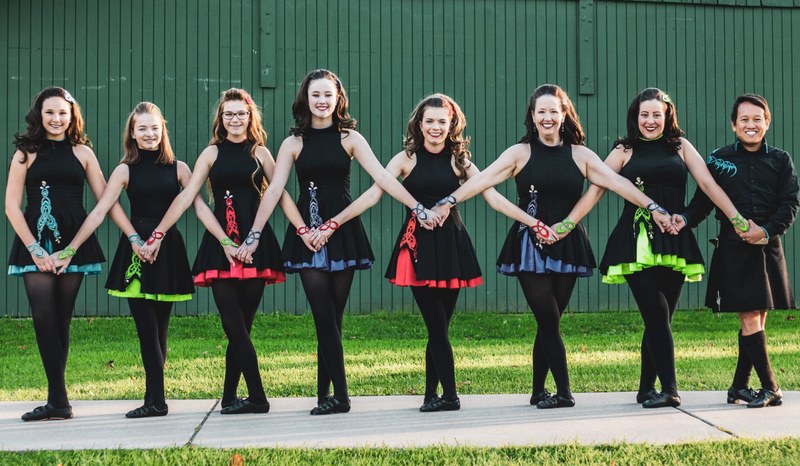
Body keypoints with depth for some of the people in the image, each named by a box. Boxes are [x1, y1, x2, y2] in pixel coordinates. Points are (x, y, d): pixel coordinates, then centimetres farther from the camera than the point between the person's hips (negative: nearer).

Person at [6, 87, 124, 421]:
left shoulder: (82, 152, 9)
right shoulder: (27, 153, 6)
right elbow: (12, 206, 1)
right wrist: (34, 248, -9)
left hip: (73, 242, 1)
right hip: (35, 243, -1)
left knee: (61, 321, 2)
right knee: (44, 318, -12)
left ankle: (56, 401, 7)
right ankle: (59, 402, -9)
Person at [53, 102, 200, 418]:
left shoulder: (178, 168, 5)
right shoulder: (125, 171, 2)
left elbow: (200, 207, 0)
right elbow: (98, 213, -3)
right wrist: (70, 250, -10)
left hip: (168, 250, 1)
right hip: (135, 249, -1)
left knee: (158, 327, 4)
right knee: (147, 326, -6)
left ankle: (155, 399, 8)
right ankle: (155, 400, -3)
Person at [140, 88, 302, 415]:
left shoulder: (260, 153, 10)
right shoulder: (212, 153, 9)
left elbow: (281, 196, 5)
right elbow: (186, 197, 4)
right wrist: (158, 235, -3)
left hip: (256, 241, 0)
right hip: (220, 242, 0)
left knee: (241, 325, 0)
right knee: (234, 324, -8)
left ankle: (230, 397, 7)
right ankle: (257, 397, -4)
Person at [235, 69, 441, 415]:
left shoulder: (349, 139, 3)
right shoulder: (294, 143, 4)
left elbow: (382, 178, -5)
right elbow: (274, 191, 0)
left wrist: (418, 208, -15)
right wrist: (253, 237, -6)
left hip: (343, 231, 0)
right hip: (306, 233, 0)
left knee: (333, 317, 3)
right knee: (324, 315, -6)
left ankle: (325, 393, 10)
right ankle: (339, 395, -2)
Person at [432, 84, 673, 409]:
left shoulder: (580, 156, 6)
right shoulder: (520, 153, 1)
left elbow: (618, 183, 1)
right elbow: (483, 179, -9)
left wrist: (653, 208, -8)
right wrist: (448, 203, -22)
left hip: (567, 246, 2)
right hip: (529, 245, -2)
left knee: (549, 322, 6)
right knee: (549, 320, -7)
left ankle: (539, 391, 16)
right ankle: (563, 392, -4)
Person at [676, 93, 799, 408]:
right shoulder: (719, 160, 4)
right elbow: (703, 200, 3)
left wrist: (766, 231, -15)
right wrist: (685, 219, -17)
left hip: (767, 249, 2)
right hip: (733, 249, -2)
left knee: (757, 318, 8)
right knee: (750, 318, -6)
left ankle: (739, 386, 19)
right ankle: (770, 389, -1)